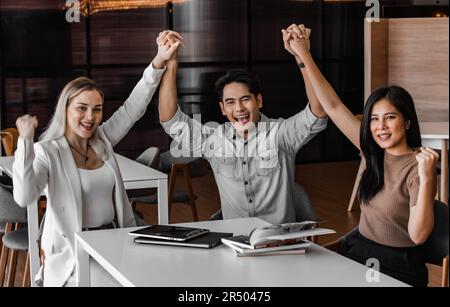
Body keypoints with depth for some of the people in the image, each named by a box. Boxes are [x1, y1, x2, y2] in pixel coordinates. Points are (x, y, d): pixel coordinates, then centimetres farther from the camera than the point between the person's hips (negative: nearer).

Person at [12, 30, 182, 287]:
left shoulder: (103, 141, 9)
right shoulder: (47, 152, -9)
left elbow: (133, 108, 2)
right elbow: (25, 197, -24)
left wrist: (160, 60, -7)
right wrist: (25, 141, -33)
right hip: (72, 254, -5)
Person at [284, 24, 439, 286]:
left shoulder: (417, 167, -14)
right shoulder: (374, 153, 3)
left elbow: (418, 235, -21)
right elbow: (333, 106, 5)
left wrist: (426, 178, -31)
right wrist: (303, 55, 3)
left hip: (397, 267, -6)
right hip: (358, 252, 6)